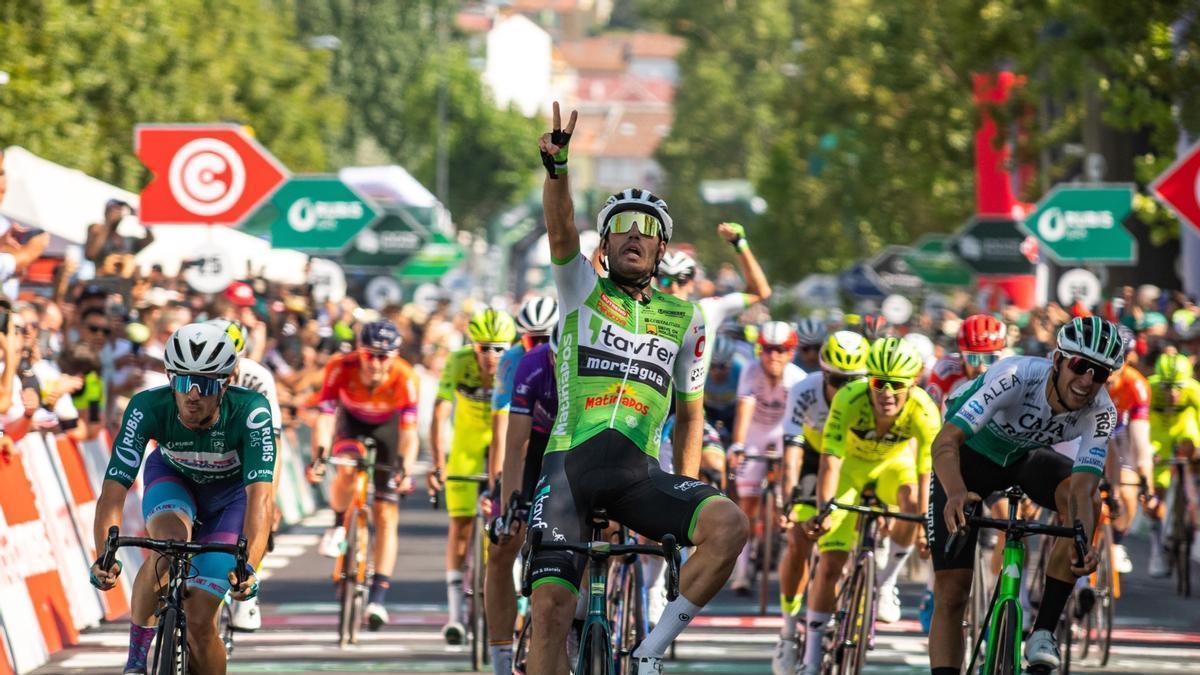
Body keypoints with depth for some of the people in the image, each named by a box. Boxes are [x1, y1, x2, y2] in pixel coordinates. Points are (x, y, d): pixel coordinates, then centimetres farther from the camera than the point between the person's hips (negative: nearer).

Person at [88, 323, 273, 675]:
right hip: (172, 478, 1)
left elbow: (260, 494, -45)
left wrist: (249, 566, -60)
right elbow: (114, 489, -37)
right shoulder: (147, 407, -33)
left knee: (198, 623, -13)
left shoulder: (251, 411, -37)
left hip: (230, 492, -1)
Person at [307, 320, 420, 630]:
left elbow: (409, 431, -35)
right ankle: (338, 526, -3)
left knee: (386, 516, -7)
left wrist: (405, 469, -49)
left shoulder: (405, 379, -33)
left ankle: (378, 598, -6)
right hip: (351, 421, 0)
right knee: (347, 471, -34)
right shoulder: (341, 368, -32)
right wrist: (319, 456, -48)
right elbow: (325, 416, -34)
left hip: (387, 426, 0)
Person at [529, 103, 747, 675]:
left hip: (639, 472, 2)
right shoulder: (582, 291, 8)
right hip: (571, 464, -2)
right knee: (550, 607, -13)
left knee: (728, 524, -25)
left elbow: (690, 411, 20)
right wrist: (556, 168, -31)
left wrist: (685, 490, 10)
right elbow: (560, 229, -12)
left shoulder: (684, 319, 13)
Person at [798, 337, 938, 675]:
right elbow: (830, 461, -38)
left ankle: (886, 584, -8)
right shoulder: (849, 400, -36)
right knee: (830, 563, -11)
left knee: (911, 500, -34)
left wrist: (924, 526, -40)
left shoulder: (924, 412, -32)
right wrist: (824, 511, -51)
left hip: (894, 463, 1)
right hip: (851, 465, -1)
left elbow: (924, 476, -30)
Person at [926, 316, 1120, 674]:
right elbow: (946, 442, -44)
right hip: (972, 453, -3)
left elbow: (1081, 487, -33)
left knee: (1088, 498, -29)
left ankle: (1043, 633, -22)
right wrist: (955, 493, -64)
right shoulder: (1017, 376, -37)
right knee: (951, 592, -10)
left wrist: (1083, 545, -53)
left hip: (1026, 456, 3)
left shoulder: (1101, 413, -25)